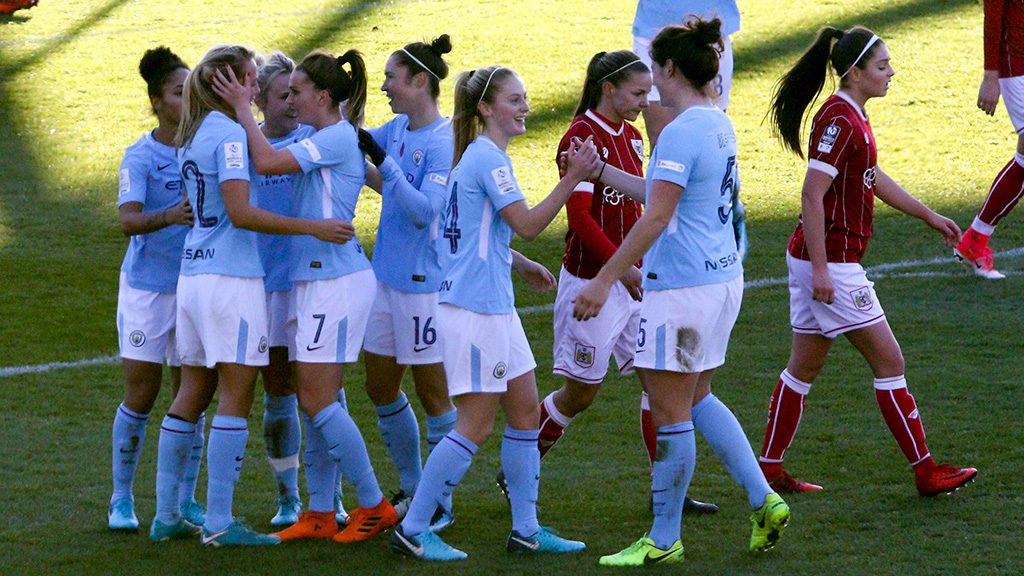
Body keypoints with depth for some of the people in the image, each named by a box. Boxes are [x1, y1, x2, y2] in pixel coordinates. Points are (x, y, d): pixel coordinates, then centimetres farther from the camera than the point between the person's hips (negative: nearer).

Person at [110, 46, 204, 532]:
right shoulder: (140, 157, -10)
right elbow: (128, 219, -24)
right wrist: (168, 216, -42)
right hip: (147, 288, -4)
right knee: (140, 396, 0)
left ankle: (185, 500, 16)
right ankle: (122, 499, 14)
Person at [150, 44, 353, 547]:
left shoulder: (190, 137, 14)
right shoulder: (229, 134, -12)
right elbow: (240, 213, -19)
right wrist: (312, 227, -19)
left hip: (193, 274, 9)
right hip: (230, 278, -9)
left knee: (192, 394, 12)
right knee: (235, 396, -5)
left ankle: (166, 515, 14)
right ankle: (219, 523, -6)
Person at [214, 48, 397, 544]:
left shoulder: (338, 138, -14)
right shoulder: (320, 140, 15)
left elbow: (267, 163, -22)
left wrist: (243, 109, -13)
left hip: (337, 280, -10)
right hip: (314, 280, 10)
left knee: (318, 401, -8)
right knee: (314, 401, 9)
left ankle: (374, 506, -1)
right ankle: (320, 514, 13)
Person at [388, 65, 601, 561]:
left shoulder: (478, 155, 16)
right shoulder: (488, 158, -14)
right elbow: (528, 225, -19)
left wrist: (524, 265, 23)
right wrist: (573, 177, -18)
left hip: (495, 306, 10)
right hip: (475, 310, -10)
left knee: (525, 411, 11)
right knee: (477, 424, -7)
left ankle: (526, 529, 16)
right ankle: (412, 530, -2)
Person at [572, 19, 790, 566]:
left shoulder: (680, 133, -18)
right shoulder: (719, 125, 10)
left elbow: (656, 216, -23)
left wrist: (603, 280, -22)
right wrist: (601, 172, 28)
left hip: (681, 286, -9)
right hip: (722, 276, 9)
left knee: (671, 410, 1)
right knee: (698, 398, 22)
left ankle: (664, 539, 9)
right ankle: (763, 501, 16)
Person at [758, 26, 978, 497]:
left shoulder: (851, 116, 12)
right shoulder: (838, 122, -19)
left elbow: (874, 178, 26)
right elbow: (812, 196, -22)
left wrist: (929, 216, 29)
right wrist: (820, 268, -24)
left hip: (823, 262, 10)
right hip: (831, 262, -10)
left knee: (804, 367, 14)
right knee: (888, 360, -3)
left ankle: (769, 467, 18)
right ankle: (925, 471, 3)